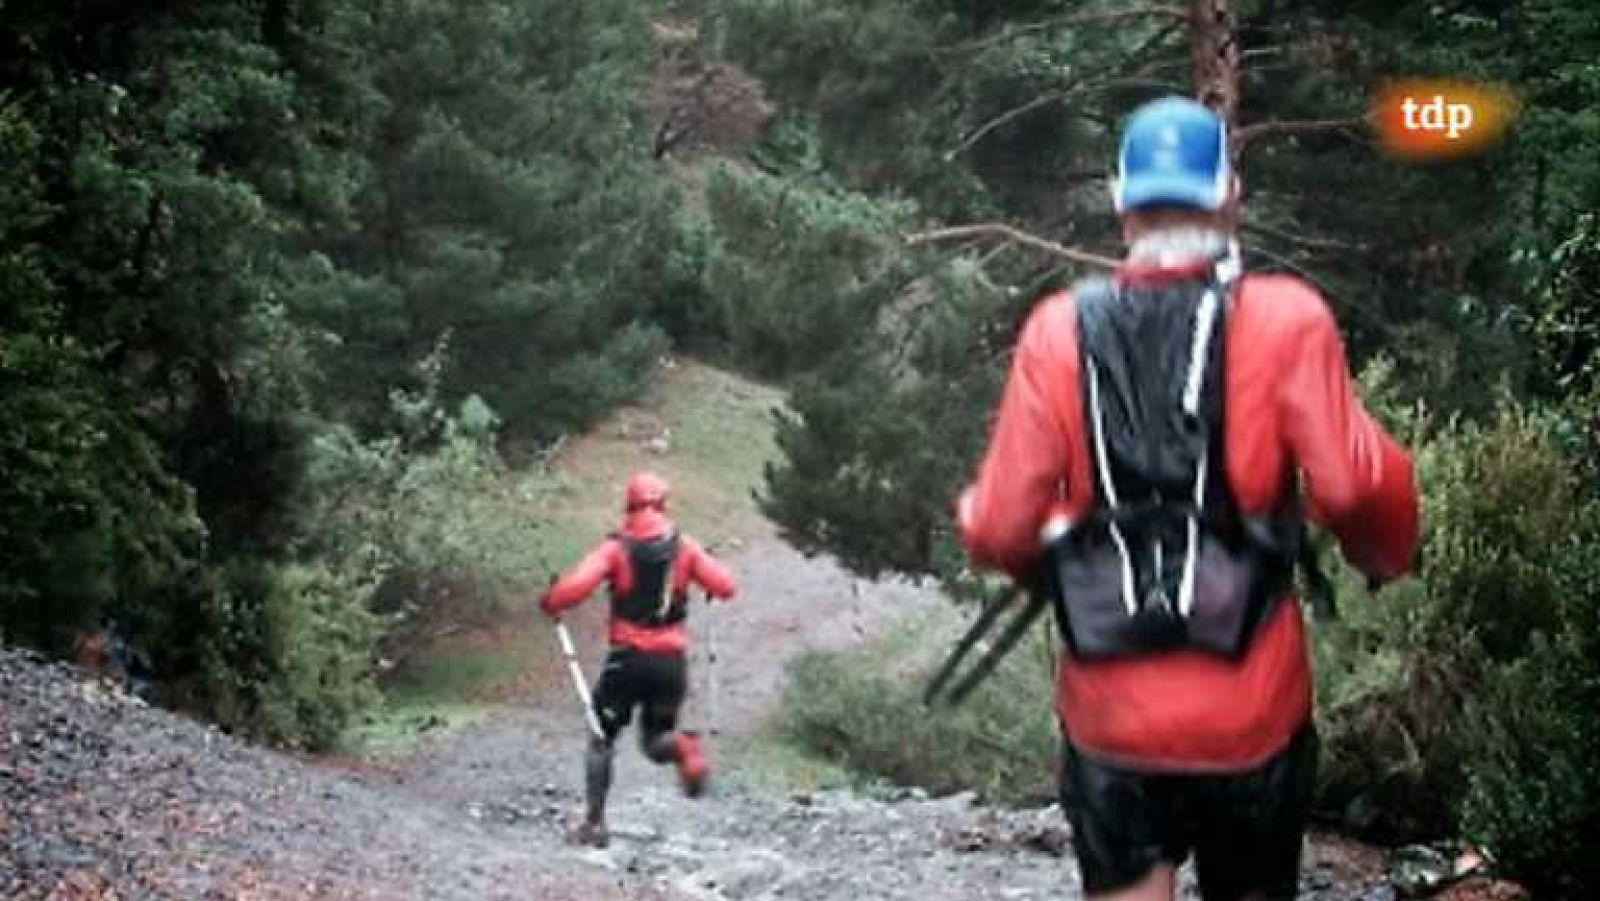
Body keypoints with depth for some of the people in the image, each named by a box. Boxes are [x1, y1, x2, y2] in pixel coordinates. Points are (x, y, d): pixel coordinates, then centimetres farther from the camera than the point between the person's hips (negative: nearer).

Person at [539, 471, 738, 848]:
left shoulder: (616, 548, -6)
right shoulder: (684, 547, 1)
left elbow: (575, 587, -19)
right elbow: (726, 587, -1)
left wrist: (549, 603, 0)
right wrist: (704, 585, 22)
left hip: (628, 658, -2)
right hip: (672, 660, 2)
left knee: (602, 738, 13)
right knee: (654, 740, 18)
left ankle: (594, 823, 7)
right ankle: (685, 747, -17)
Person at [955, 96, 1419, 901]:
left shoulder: (1059, 331, -2)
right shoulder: (1284, 319, -7)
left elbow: (1000, 529, -5)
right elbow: (1352, 487, -16)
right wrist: (1385, 553, 6)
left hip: (1109, 714, 1)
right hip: (1250, 713, -1)